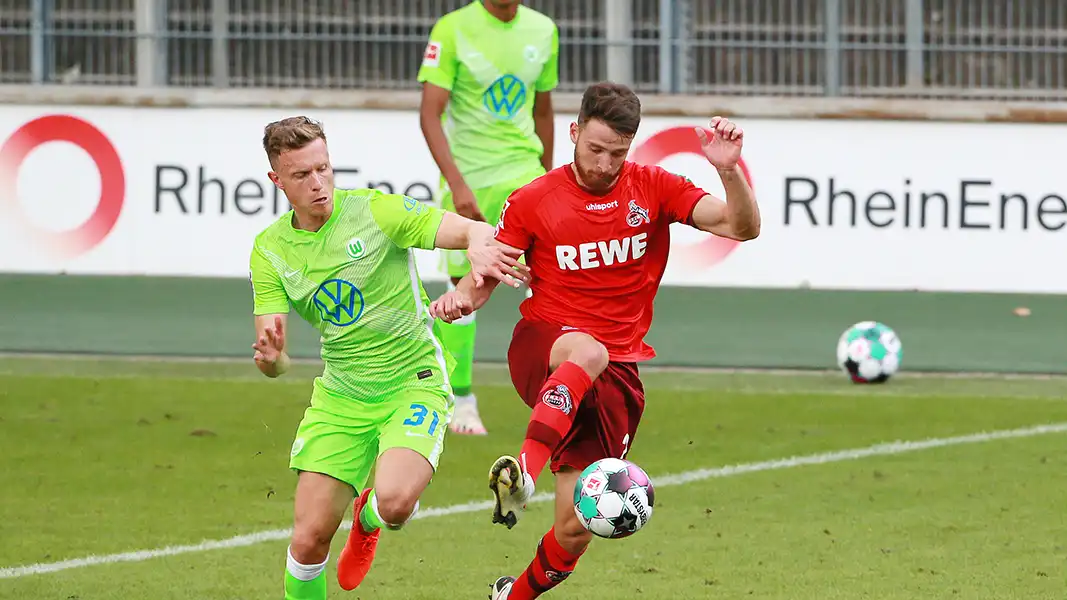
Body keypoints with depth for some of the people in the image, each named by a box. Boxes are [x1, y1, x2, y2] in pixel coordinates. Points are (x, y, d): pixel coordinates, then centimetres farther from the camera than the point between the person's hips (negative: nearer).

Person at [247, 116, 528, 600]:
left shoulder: (374, 211, -13)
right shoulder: (269, 250, -2)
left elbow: (476, 232, -16)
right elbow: (272, 358, -5)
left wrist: (479, 249, -41)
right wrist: (271, 357, -31)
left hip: (414, 383, -3)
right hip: (340, 397, 3)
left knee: (395, 501, -28)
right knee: (309, 539, -4)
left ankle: (369, 519, 10)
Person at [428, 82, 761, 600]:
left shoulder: (653, 189, 2)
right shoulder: (534, 201, 0)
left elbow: (743, 226, -5)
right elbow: (488, 275, 6)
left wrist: (729, 170, -24)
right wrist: (462, 298, -18)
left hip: (616, 372, 2)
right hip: (540, 350, -2)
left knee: (577, 526, -4)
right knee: (588, 351, -42)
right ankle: (524, 471, -57)